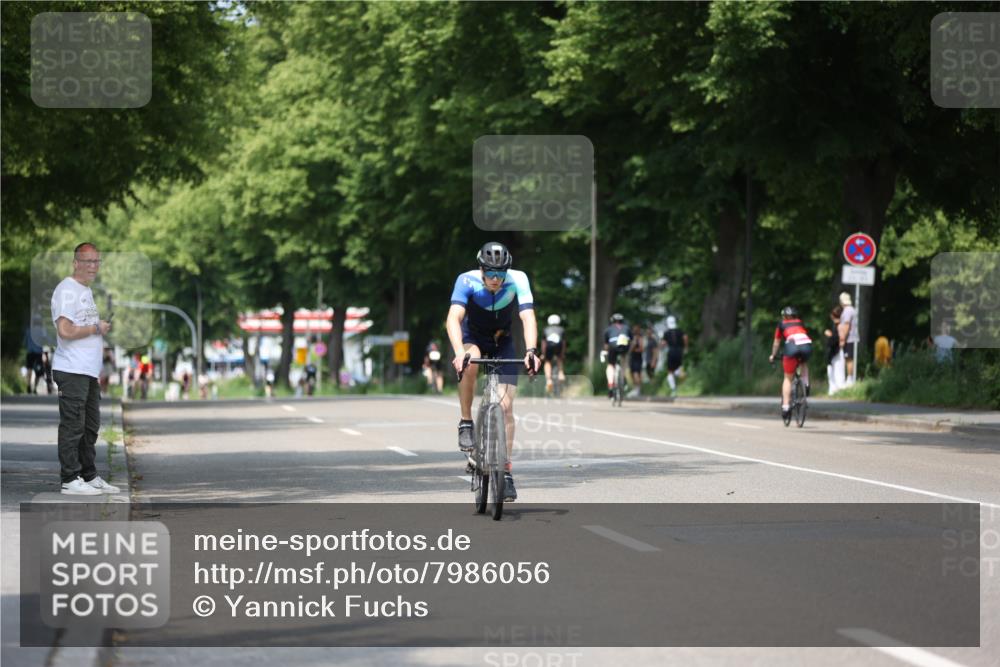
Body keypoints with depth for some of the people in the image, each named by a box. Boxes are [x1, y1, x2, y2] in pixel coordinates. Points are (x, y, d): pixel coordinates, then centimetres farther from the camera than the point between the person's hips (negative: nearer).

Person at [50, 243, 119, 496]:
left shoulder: (86, 291, 20)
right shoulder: (67, 290, -12)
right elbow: (65, 330, -22)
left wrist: (99, 340, 14)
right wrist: (96, 328, -12)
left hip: (89, 371, 10)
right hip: (72, 371, -10)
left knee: (90, 427, 14)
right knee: (73, 426, -7)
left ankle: (89, 477, 22)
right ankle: (70, 480, -5)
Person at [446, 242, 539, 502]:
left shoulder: (518, 280, -26)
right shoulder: (467, 281, -29)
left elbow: (528, 317, -35)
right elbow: (454, 318, -39)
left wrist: (531, 351, -52)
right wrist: (459, 352, -56)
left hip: (502, 342, 1)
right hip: (472, 337, -1)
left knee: (506, 406, -9)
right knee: (470, 362, -38)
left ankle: (506, 472, 0)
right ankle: (466, 423, -19)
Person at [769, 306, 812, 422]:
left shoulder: (781, 324, 27)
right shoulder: (800, 323, 32)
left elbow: (776, 343, 35)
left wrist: (772, 356, 50)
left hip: (792, 346, -2)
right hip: (807, 344, 2)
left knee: (788, 378, 9)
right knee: (804, 363, 37)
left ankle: (785, 405, 0)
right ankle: (806, 384, 15)